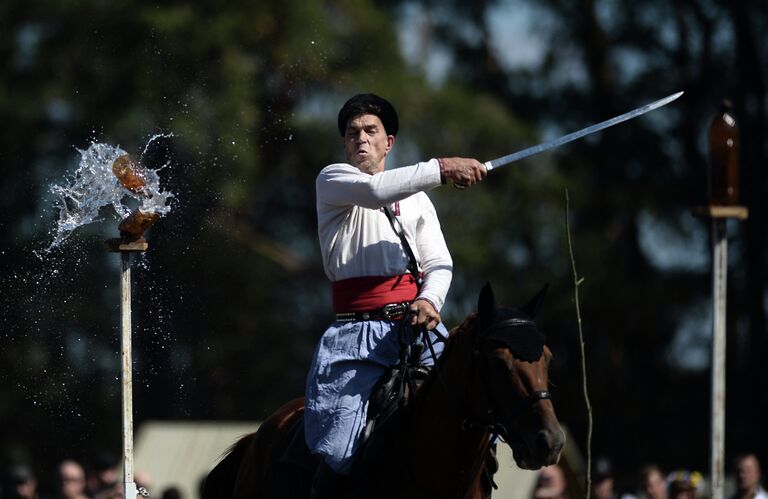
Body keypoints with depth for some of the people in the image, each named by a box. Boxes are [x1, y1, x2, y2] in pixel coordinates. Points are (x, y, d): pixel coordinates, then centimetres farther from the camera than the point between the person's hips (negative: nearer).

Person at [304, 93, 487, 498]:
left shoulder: (417, 199, 21)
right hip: (359, 332, -4)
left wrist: (430, 301, -12)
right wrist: (442, 168, -19)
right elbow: (376, 190, -15)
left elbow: (439, 263, 10)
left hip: (419, 325, 4)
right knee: (338, 456, -16)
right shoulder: (332, 181, 7)